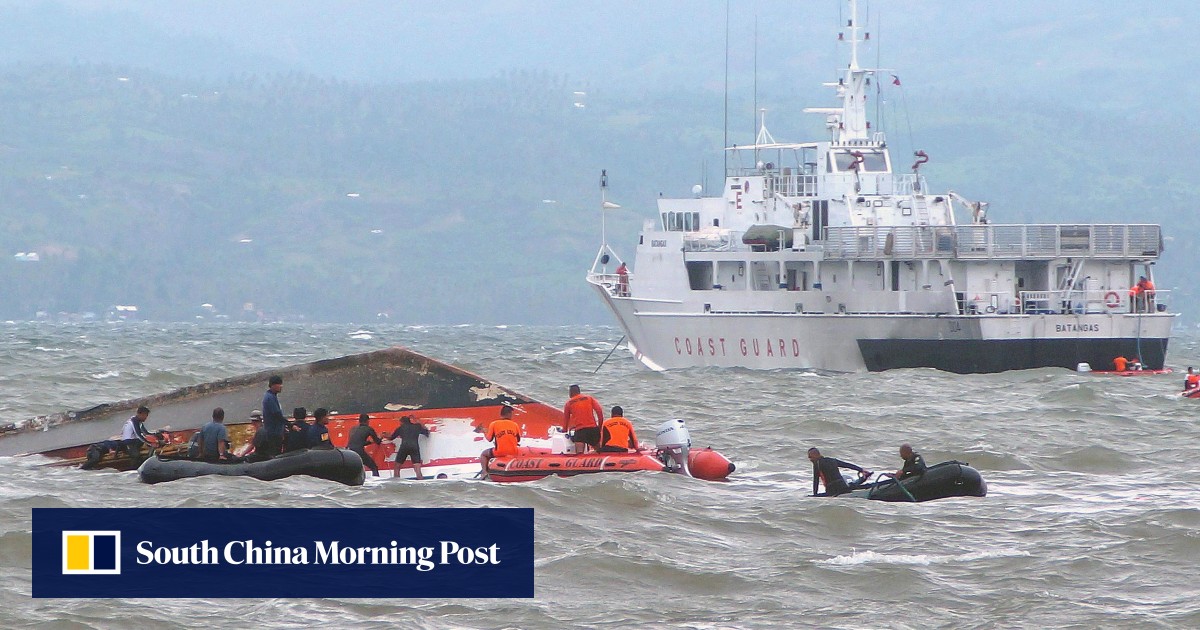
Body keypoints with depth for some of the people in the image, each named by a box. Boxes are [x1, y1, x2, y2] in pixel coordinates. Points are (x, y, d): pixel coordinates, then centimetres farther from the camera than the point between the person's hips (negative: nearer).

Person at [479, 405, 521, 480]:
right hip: (513, 452, 2)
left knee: (483, 455, 23)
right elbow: (518, 440, 10)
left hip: (499, 452, -2)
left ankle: (484, 472, 3)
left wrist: (485, 433, 24)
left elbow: (489, 439, 2)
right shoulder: (515, 425, 1)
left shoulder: (494, 424, -4)